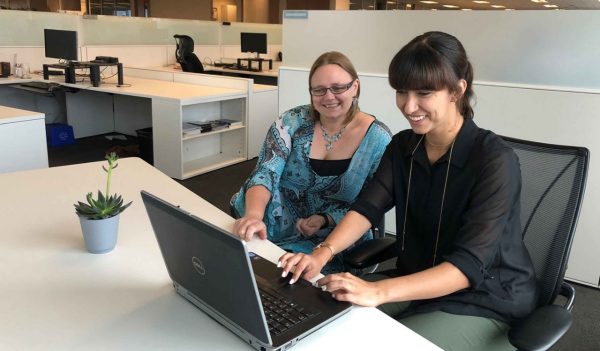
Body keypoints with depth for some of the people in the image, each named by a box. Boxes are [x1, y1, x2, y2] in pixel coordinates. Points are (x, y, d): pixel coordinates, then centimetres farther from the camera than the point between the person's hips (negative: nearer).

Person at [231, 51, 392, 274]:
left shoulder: (378, 138, -8)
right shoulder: (293, 121, -7)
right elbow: (265, 173, -18)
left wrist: (325, 220, -20)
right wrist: (254, 216, -39)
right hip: (280, 227, 1)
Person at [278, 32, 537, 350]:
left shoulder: (494, 160, -22)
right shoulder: (402, 146, 0)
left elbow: (468, 266, -29)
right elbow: (367, 207, -10)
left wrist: (379, 291, -42)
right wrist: (323, 253, -29)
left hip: (483, 301, -5)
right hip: (417, 282, 6)